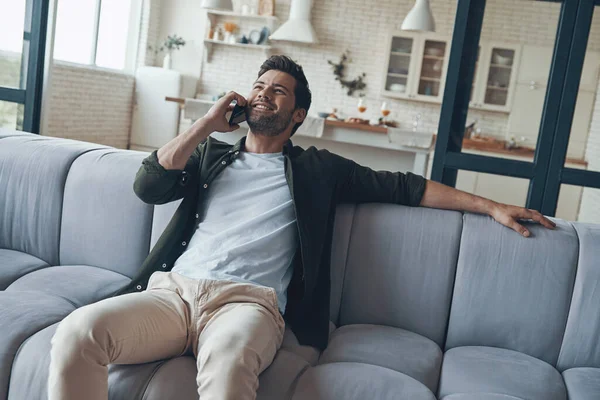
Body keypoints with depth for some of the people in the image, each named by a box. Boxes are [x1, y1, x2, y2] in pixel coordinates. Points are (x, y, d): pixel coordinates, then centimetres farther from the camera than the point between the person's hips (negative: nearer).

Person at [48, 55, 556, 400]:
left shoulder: (318, 169, 19)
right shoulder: (210, 155, 25)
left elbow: (404, 186, 17)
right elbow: (148, 186, 10)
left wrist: (491, 205, 14)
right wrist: (207, 123, 9)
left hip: (247, 301, -3)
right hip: (172, 289, 3)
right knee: (77, 332, -27)